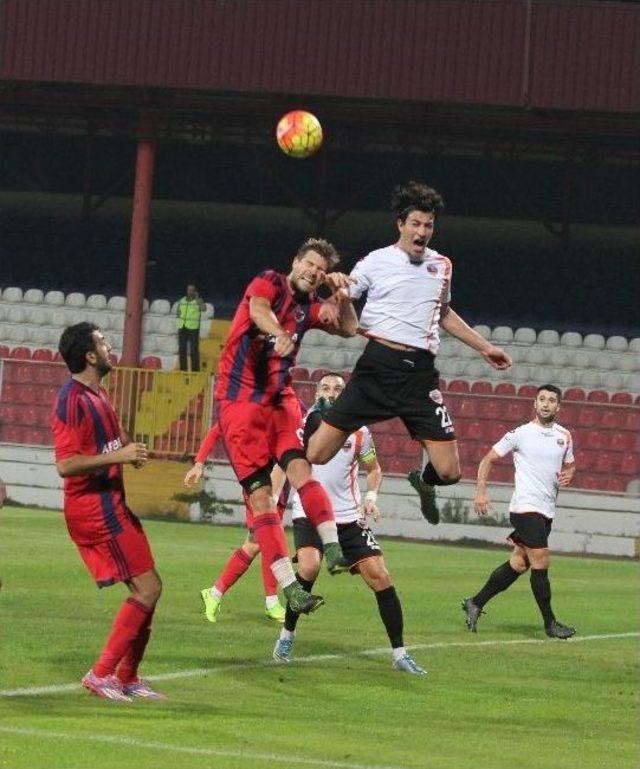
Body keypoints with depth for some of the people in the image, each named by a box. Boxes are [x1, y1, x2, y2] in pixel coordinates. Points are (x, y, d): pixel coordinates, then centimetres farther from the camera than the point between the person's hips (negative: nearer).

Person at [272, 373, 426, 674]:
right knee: (309, 567, -29)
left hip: (348, 517, 2)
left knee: (379, 576, -6)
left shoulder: (358, 432, 3)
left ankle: (399, 653, 4)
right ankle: (287, 635, -7)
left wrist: (371, 496, -1)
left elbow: (373, 469, 18)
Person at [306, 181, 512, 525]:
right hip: (378, 365, -3)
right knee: (316, 455, -12)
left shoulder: (441, 265, 16)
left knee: (449, 472, -6)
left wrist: (484, 347, 36)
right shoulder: (376, 262, 3)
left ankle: (424, 479, 31)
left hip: (421, 373, 3)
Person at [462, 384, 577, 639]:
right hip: (525, 506, -6)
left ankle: (475, 604, 21)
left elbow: (570, 465, 25)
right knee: (541, 562, -10)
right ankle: (550, 623, -1)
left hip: (547, 511, 6)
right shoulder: (520, 433, -5)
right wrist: (481, 491, -9)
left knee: (518, 564, 9)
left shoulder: (564, 436, 10)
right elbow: (488, 460, 1)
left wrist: (568, 475, 0)